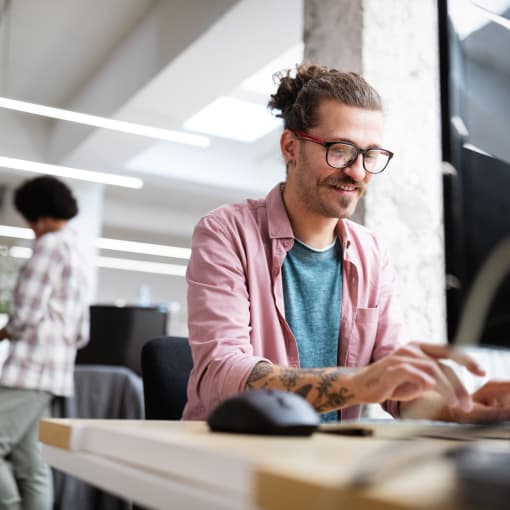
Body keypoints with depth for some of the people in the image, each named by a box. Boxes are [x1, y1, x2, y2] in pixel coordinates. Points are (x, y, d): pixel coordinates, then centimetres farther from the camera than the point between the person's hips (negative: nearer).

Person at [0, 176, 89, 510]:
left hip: (30, 370, -9)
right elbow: (81, 335, 22)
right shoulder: (78, 259, 21)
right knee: (29, 465, 9)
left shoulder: (51, 244, -7)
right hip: (56, 372, 9)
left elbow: (27, 313, -16)